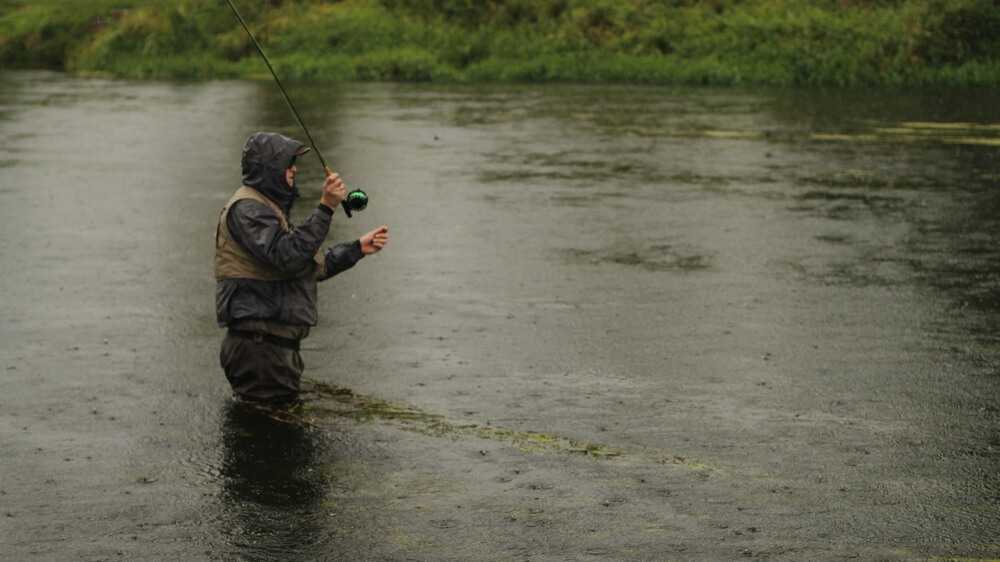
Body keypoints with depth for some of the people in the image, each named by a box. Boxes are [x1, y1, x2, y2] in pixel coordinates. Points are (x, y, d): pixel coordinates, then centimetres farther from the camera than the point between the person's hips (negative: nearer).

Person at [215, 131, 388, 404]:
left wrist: (358, 248, 20)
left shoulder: (267, 207, 23)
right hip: (257, 339, -11)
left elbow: (313, 266, 26)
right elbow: (289, 257, -26)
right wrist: (325, 208, -26)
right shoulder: (247, 208, -11)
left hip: (276, 342, 11)